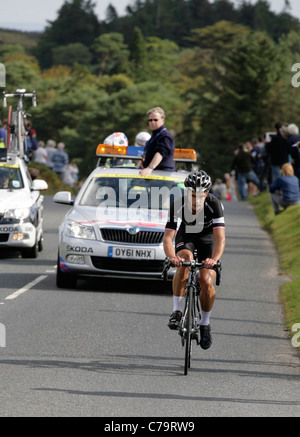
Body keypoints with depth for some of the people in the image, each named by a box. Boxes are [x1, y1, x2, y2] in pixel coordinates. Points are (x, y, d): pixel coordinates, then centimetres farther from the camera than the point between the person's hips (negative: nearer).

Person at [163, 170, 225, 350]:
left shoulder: (214, 204, -30)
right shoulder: (178, 205, -28)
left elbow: (220, 237, -37)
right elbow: (168, 237, -31)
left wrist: (214, 259, -55)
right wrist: (172, 257, -52)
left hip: (208, 239, 0)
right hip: (185, 237, 0)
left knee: (207, 282, -18)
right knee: (184, 262, -34)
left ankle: (205, 323, 6)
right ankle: (177, 311, -26)